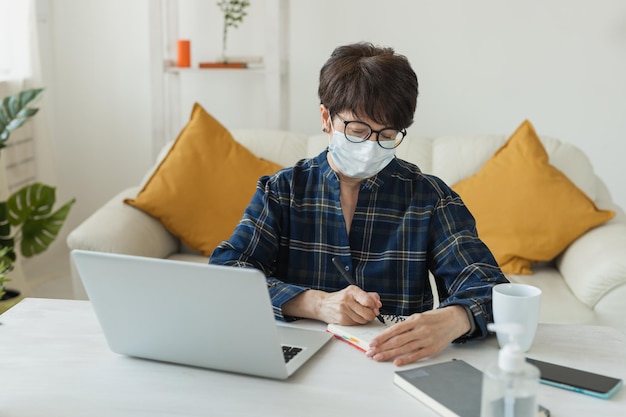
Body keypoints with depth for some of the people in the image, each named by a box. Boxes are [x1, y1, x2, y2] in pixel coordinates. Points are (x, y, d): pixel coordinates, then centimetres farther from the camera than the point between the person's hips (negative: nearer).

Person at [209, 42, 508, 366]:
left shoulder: (430, 197, 1)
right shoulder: (281, 190, 3)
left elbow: (486, 287, -8)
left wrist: (450, 322, -32)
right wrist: (317, 304, -20)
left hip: (398, 366, 0)